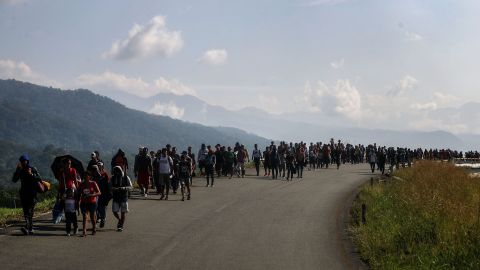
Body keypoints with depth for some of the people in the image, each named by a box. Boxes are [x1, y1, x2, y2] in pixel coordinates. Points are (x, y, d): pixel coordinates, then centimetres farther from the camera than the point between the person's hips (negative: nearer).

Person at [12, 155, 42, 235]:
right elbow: (14, 180, -2)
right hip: (23, 193, 4)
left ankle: (27, 227, -28)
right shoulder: (20, 171, 10)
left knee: (30, 211, -15)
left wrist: (31, 174, -21)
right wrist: (17, 170, -10)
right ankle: (31, 229, 8)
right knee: (25, 211, 2)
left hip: (32, 193, -4)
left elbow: (39, 179, -7)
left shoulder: (33, 169, 1)